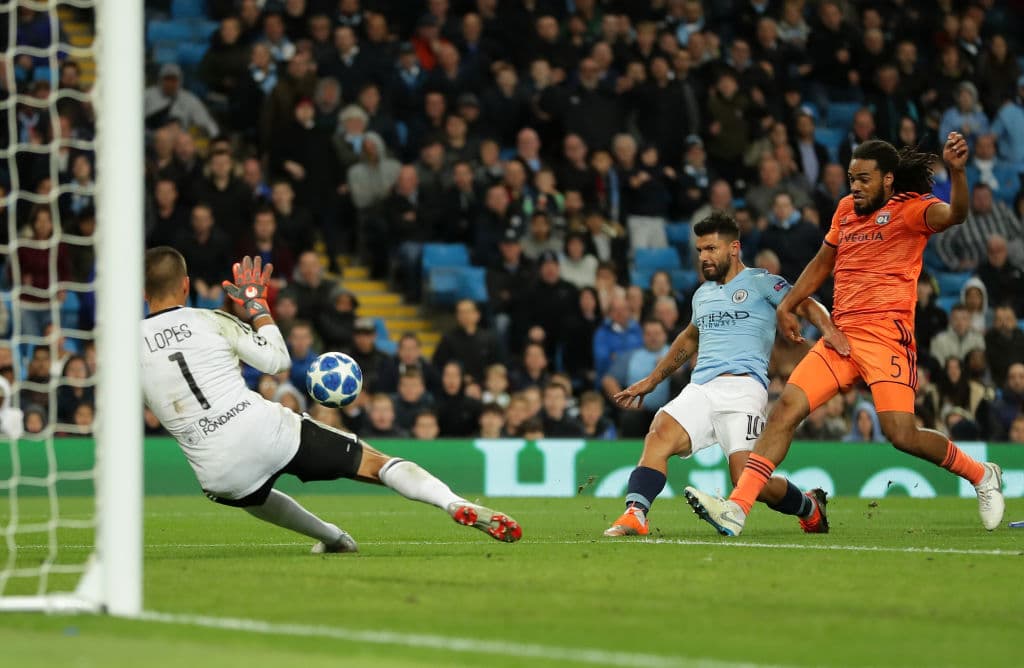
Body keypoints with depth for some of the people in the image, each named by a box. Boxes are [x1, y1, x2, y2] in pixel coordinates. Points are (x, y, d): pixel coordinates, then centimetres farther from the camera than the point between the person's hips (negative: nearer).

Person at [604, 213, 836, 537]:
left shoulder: (761, 282, 6)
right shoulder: (703, 295, 26)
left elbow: (807, 306, -2)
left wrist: (829, 330, -23)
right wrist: (651, 381, 43)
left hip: (742, 386, -6)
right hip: (700, 388, 6)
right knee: (659, 435, -25)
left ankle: (810, 507, 13)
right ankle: (635, 515, -36)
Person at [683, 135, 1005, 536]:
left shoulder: (910, 209, -4)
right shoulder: (847, 209, 17)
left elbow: (954, 215, -26)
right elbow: (823, 263, 31)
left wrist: (956, 172, -43)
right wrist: (787, 305, 24)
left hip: (886, 334, -6)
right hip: (840, 334, 6)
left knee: (902, 436, -16)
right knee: (786, 408, -9)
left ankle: (982, 476, 12)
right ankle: (736, 510, -15)